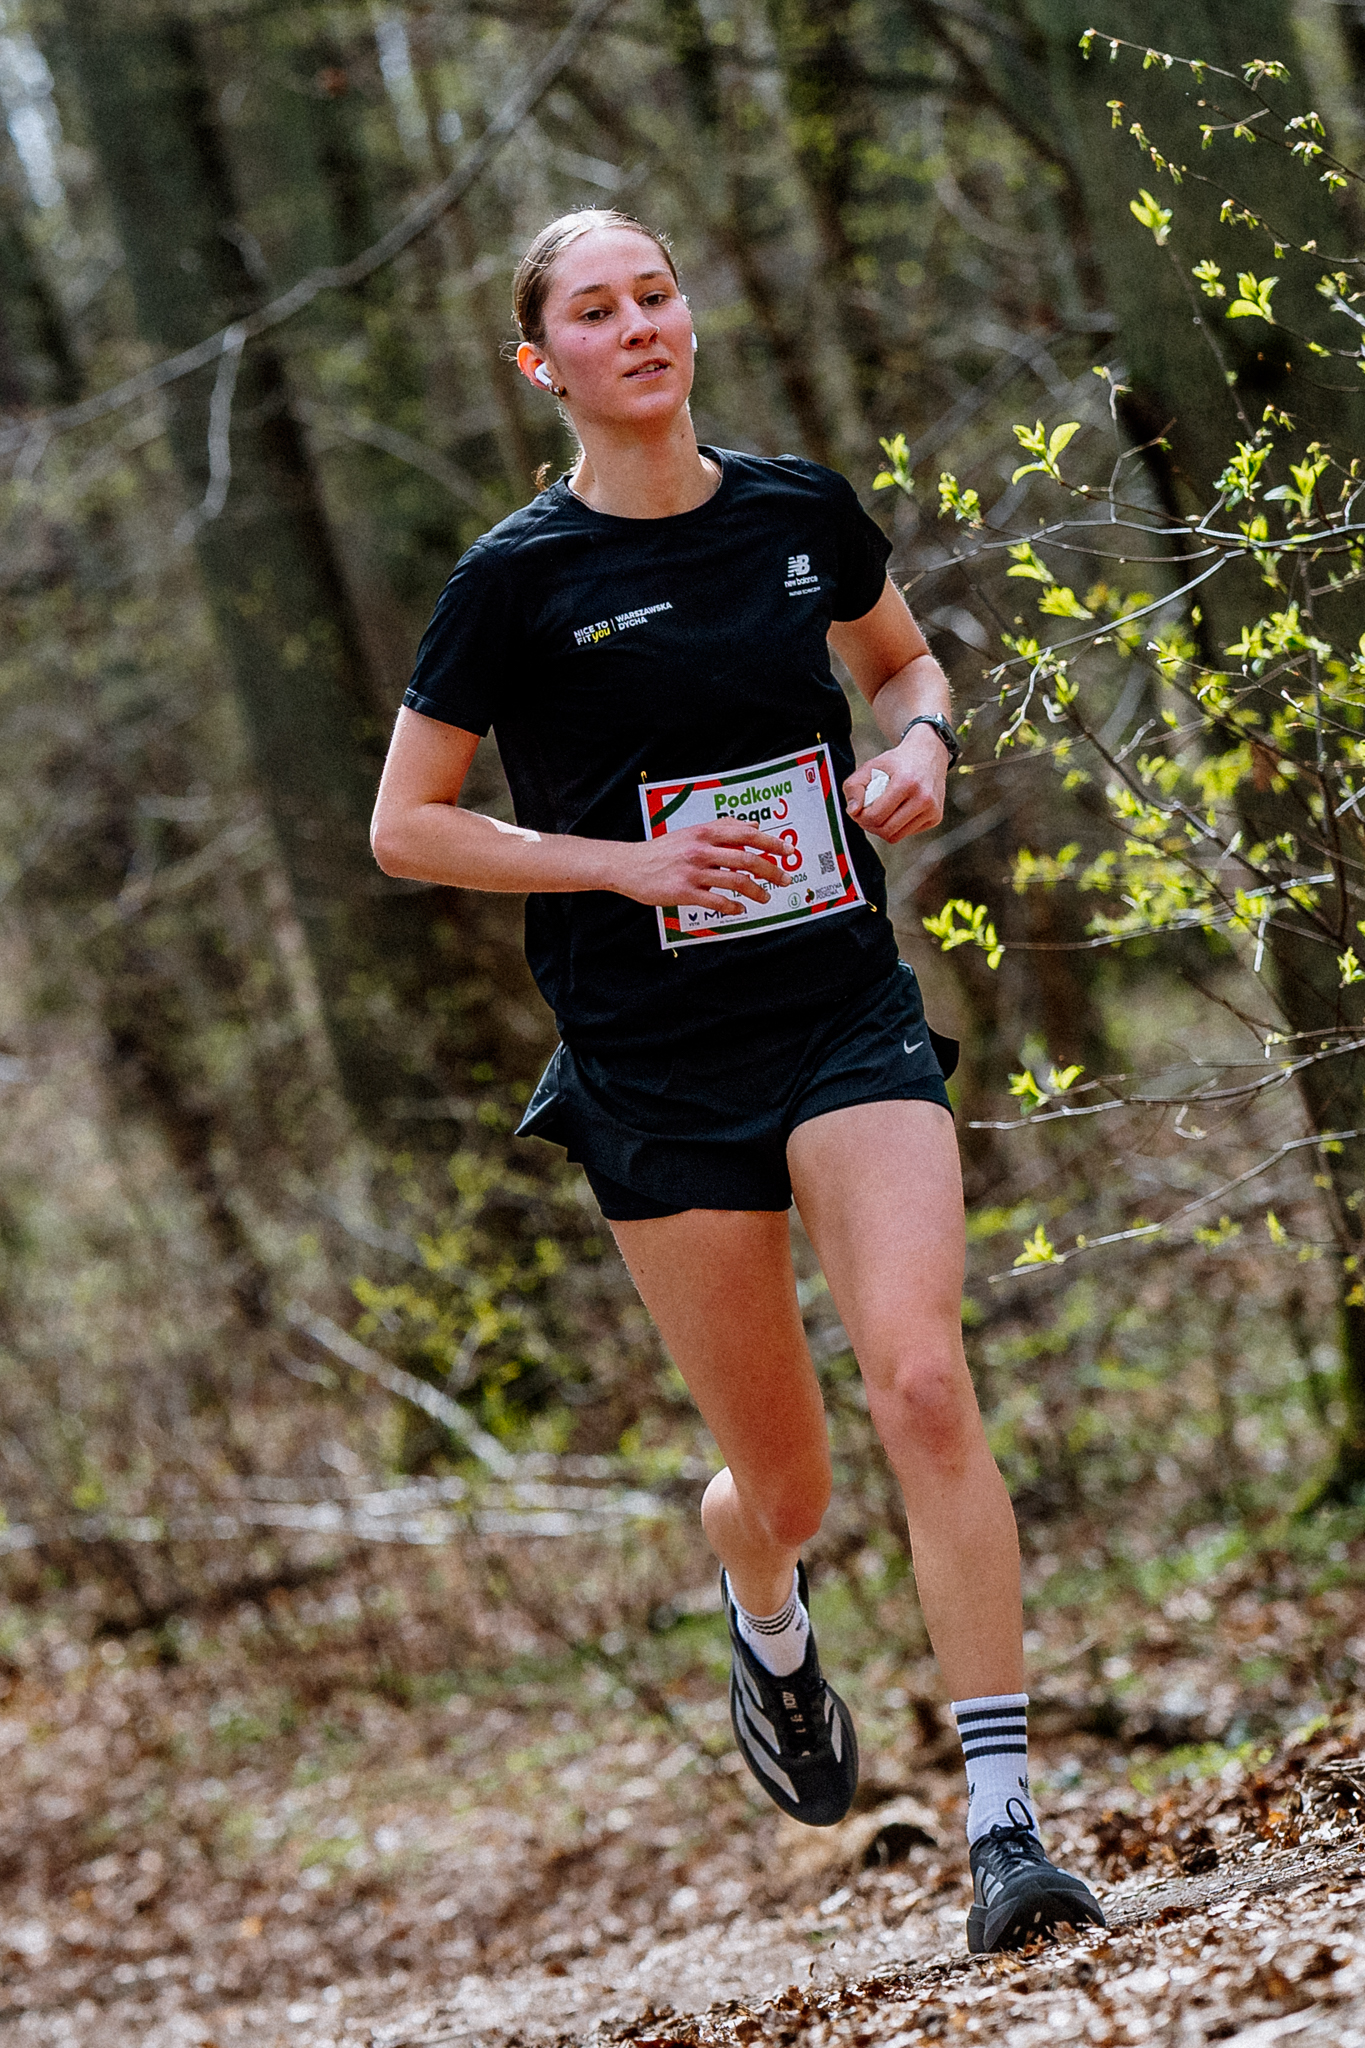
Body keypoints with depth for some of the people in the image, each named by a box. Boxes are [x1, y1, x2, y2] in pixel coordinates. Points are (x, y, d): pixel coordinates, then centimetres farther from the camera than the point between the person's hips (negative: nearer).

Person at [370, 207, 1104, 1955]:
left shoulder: (799, 513, 3)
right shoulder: (518, 578, -6)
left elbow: (902, 660, 23)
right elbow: (404, 829, -1)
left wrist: (922, 743, 0)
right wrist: (637, 859, -13)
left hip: (850, 1022, 2)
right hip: (657, 1071, -1)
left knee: (923, 1382, -20)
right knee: (783, 1485, 6)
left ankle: (1005, 1826, -16)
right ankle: (766, 1628, 45)